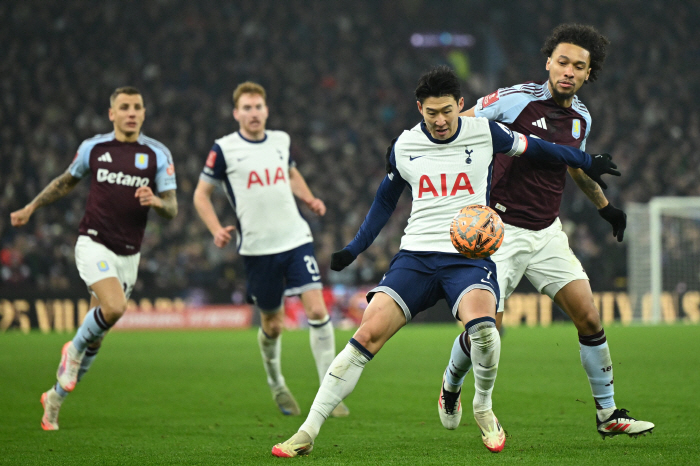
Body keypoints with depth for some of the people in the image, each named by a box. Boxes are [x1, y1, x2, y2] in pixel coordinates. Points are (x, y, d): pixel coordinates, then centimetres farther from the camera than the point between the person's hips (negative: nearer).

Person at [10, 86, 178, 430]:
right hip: (94, 243, -2)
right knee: (114, 307, -29)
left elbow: (172, 209, 0)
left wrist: (156, 201, -22)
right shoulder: (93, 147, 1)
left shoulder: (157, 154, 0)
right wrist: (32, 207, 22)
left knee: (96, 336, 6)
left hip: (129, 254, 2)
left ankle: (56, 397, 24)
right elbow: (67, 181, 20)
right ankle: (74, 349, 0)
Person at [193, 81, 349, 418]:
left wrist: (309, 198, 12)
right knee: (272, 325, 6)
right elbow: (201, 194, 4)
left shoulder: (281, 140, 9)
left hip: (296, 238, 3)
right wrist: (216, 230, -11)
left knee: (317, 310, -11)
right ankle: (276, 386, 34)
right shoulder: (224, 149, -3)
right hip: (257, 248, -3)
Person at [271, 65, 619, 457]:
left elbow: (534, 148, 18)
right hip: (417, 254, 2)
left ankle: (484, 409, -3)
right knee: (369, 334, -16)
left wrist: (587, 162, 29)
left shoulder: (485, 133, 1)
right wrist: (354, 249, 22)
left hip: (470, 256, -2)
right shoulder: (404, 147, 7)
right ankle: (308, 432, -12)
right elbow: (385, 201, 23)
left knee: (482, 325, -33)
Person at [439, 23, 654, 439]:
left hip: (547, 233, 5)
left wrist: (605, 205, 34)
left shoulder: (581, 117, 5)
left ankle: (608, 414, 6)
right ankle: (451, 385, 24)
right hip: (501, 230, -5)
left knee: (589, 316, -6)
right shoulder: (517, 99, -13)